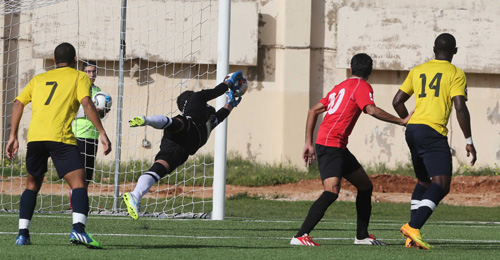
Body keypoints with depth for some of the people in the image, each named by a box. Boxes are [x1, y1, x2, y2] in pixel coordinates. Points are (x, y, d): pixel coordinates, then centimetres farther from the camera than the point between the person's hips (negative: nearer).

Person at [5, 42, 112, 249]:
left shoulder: (38, 79, 26)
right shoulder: (79, 77, 13)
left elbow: (18, 104, 16)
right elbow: (86, 103, -4)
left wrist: (13, 137, 17)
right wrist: (102, 133, -7)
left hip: (34, 137, 4)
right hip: (60, 136, -4)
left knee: (32, 185, 21)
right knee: (78, 183, -8)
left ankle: (22, 233, 13)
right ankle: (78, 228, -31)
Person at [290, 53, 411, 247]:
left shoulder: (341, 86, 23)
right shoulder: (362, 86, -2)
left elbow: (313, 111, 23)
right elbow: (371, 110, -21)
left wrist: (308, 143, 21)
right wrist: (401, 121, -16)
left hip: (338, 149, 10)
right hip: (330, 145, -10)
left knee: (365, 185, 17)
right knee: (331, 191, -24)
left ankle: (362, 236, 23)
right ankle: (300, 236, -31)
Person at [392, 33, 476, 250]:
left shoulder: (417, 71, 18)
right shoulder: (456, 74, 1)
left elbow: (397, 101, 18)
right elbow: (460, 108, -9)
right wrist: (469, 141, -5)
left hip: (413, 129, 7)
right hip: (433, 132, -7)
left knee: (425, 182, 20)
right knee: (441, 184, -11)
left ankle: (412, 235, 10)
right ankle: (413, 227, -31)